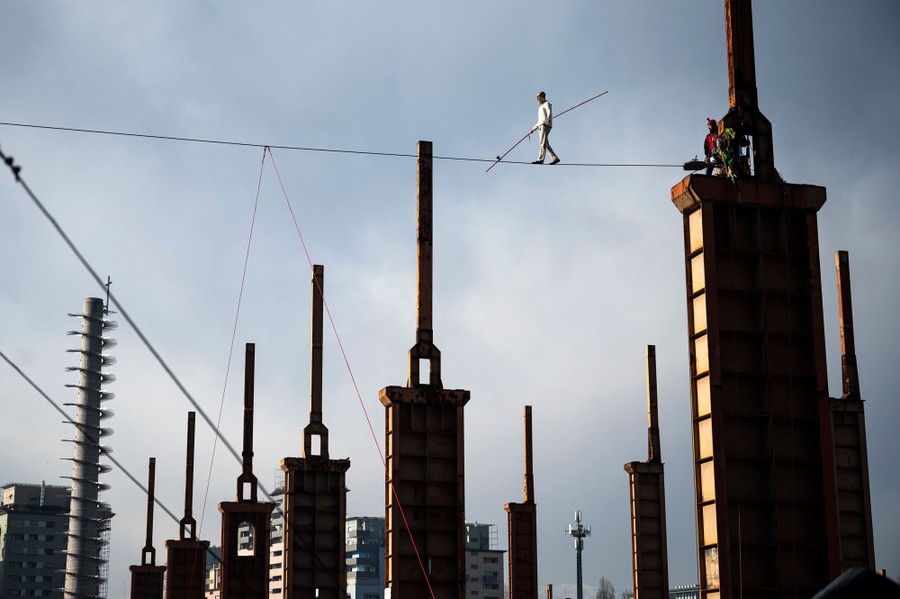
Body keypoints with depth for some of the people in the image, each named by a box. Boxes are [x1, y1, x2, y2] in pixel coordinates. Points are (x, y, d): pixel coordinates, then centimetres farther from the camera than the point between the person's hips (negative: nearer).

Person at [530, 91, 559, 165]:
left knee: (542, 143, -19)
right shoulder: (541, 107, 33)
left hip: (545, 125, -9)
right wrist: (534, 128, 35)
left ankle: (540, 159, -29)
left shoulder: (546, 104, 6)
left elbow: (549, 112, -16)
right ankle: (555, 158, 1)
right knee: (546, 144, 1)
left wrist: (548, 118, -38)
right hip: (540, 126, 9)